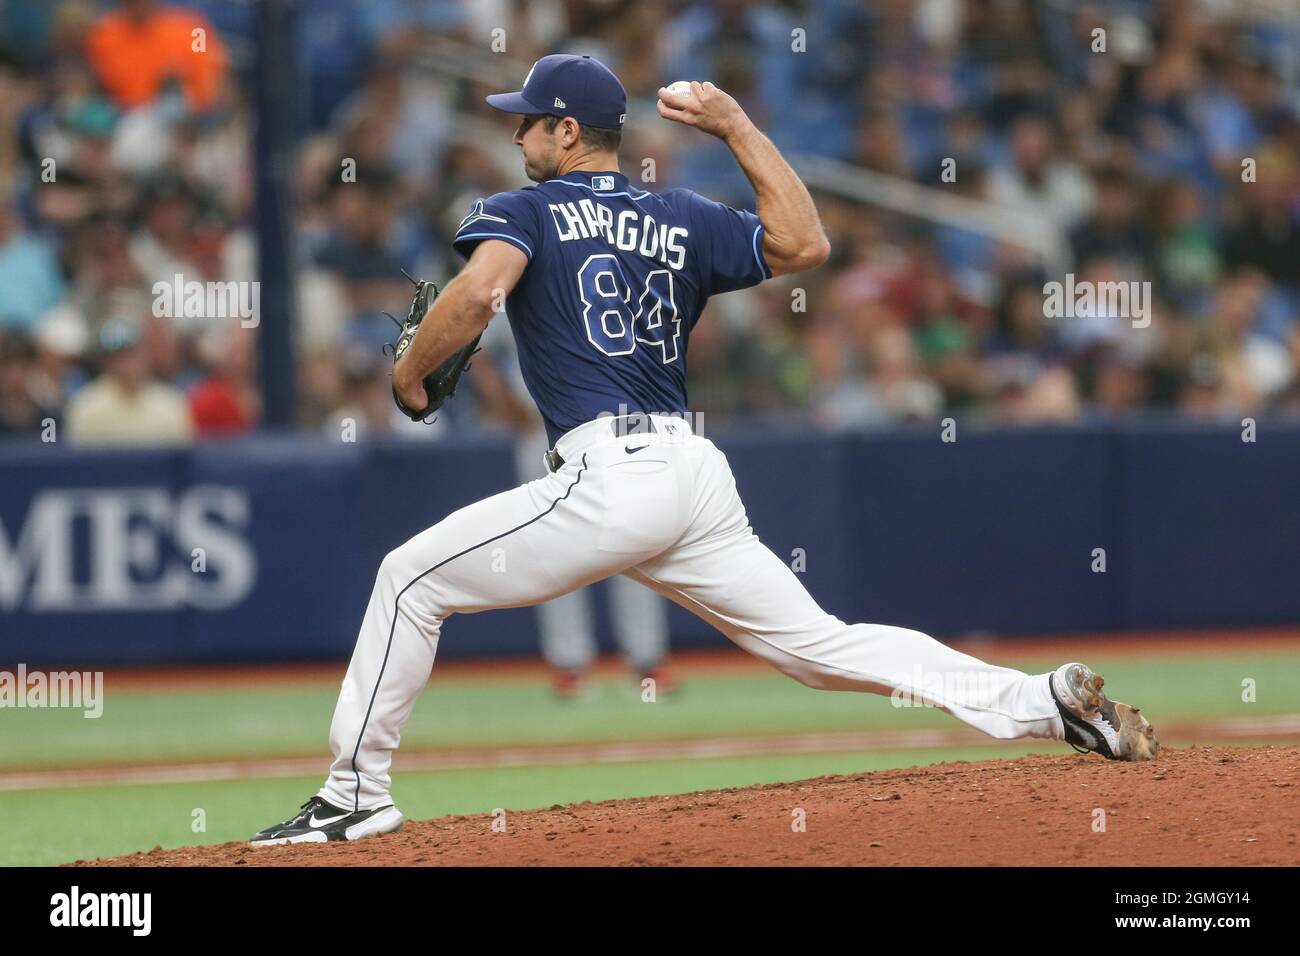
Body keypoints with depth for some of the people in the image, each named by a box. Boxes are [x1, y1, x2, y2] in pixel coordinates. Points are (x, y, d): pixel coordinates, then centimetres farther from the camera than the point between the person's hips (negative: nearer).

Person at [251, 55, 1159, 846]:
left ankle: (357, 793, -2)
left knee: (413, 579, 4)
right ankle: (1048, 700, 0)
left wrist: (411, 373, 1)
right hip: (701, 476, 6)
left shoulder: (522, 212, 4)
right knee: (820, 643, 10)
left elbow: (478, 292, -16)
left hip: (608, 473, -6)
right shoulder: (684, 220, 19)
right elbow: (806, 245, 20)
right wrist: (737, 127, 23)